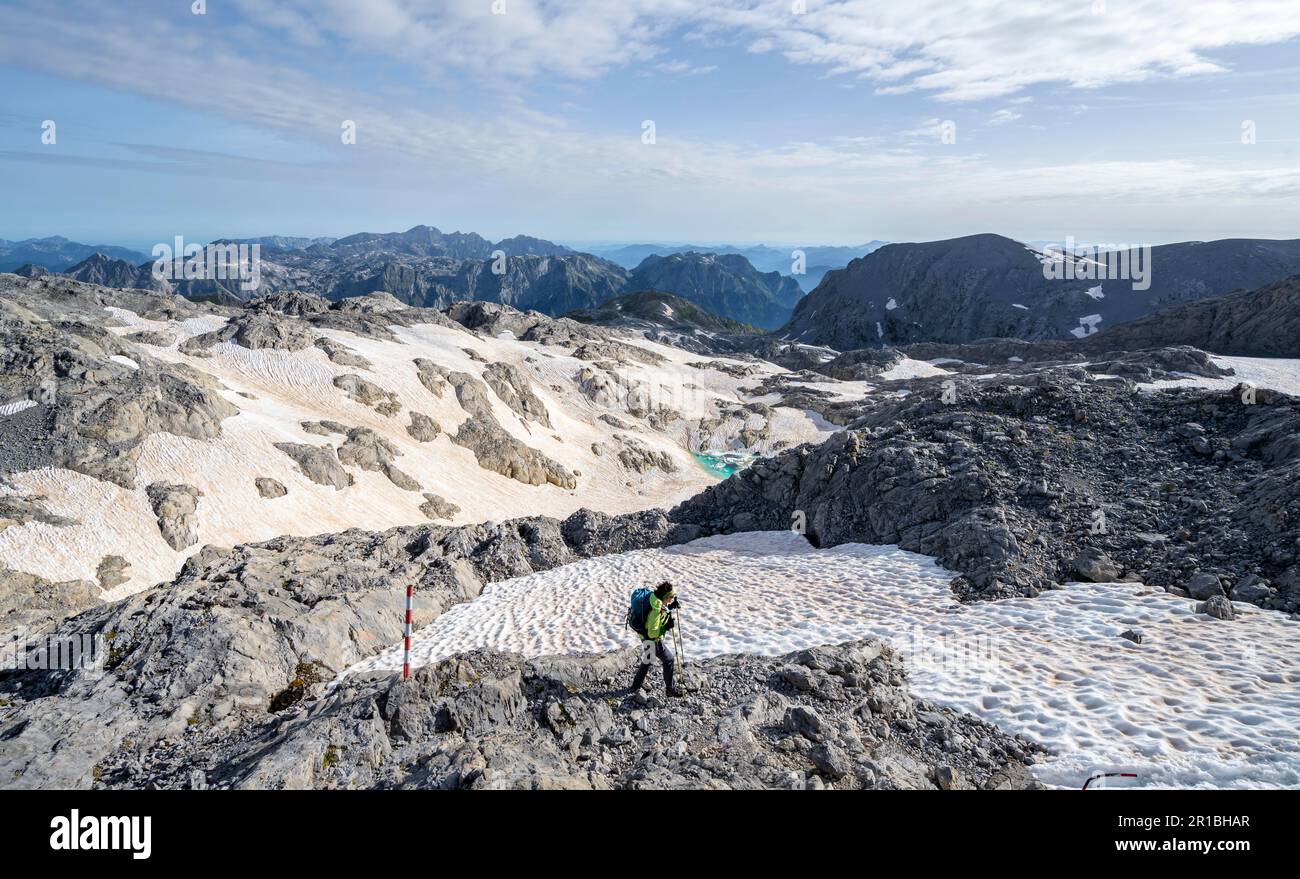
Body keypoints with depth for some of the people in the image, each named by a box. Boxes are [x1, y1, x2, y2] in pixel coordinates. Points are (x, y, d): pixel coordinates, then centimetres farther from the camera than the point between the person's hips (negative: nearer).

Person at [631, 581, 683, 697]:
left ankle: (637, 685, 44)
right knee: (669, 660, 2)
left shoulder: (661, 604, -9)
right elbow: (652, 633, -34)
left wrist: (671, 607, -6)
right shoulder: (656, 611, -35)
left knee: (647, 659, 27)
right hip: (652, 640, -10)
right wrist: (667, 627, -30)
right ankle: (670, 688, 16)